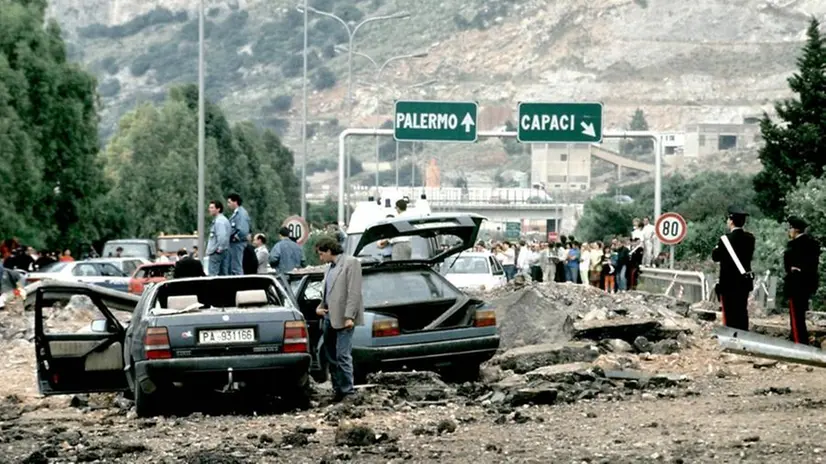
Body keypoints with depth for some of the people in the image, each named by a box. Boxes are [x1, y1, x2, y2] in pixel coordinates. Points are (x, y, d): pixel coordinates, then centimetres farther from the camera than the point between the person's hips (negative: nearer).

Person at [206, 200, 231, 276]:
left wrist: (219, 249, -18)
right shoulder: (224, 220, 17)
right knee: (224, 274, 8)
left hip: (216, 252, -10)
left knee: (213, 275, -9)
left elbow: (222, 236, -26)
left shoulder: (219, 221, -15)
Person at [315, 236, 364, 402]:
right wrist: (320, 307, 7)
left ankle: (347, 391, -7)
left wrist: (349, 316, -19)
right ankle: (338, 389, 17)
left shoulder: (350, 263, -5)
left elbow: (354, 292, -13)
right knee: (331, 356, 10)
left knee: (342, 355, -11)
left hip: (343, 318, -9)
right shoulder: (330, 268, 19)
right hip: (329, 317, 9)